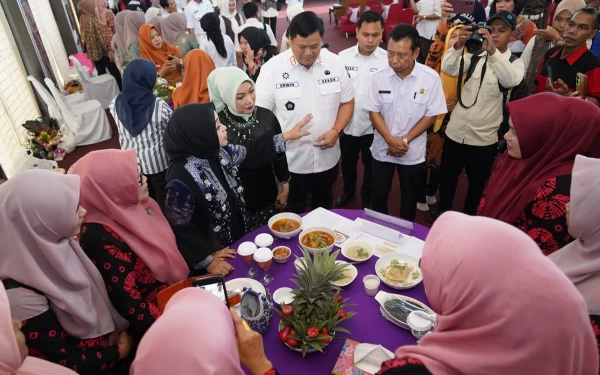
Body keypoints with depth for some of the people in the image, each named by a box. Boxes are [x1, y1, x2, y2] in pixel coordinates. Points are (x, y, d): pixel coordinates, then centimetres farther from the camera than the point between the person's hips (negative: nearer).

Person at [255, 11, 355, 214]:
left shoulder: (335, 63, -4)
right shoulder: (272, 68, -13)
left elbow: (347, 102, 4)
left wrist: (336, 130, -13)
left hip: (327, 157, 3)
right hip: (291, 160, -2)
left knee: (324, 203, 26)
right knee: (293, 210, 18)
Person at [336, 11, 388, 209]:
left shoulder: (388, 60, -12)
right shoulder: (343, 57, -7)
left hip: (374, 126, -1)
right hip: (346, 124, 2)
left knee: (371, 165, 18)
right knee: (347, 163, 22)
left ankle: (368, 198, 42)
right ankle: (348, 191, 48)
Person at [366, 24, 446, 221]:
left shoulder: (431, 78, -14)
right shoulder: (379, 78, -10)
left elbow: (431, 115, -8)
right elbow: (374, 112, -5)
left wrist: (405, 140, -16)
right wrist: (391, 140, -17)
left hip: (413, 152, -1)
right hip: (382, 149, 1)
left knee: (409, 198, 15)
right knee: (378, 195, 14)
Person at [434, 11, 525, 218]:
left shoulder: (515, 63, -2)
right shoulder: (475, 56, 5)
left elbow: (511, 81, -25)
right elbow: (448, 68, -11)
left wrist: (493, 52, -36)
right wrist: (458, 45, -28)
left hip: (483, 138, -2)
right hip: (455, 130, 2)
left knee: (477, 183, 13)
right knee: (447, 176, 17)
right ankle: (442, 210, 39)